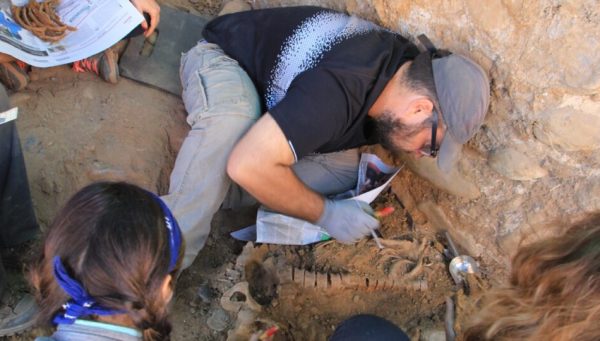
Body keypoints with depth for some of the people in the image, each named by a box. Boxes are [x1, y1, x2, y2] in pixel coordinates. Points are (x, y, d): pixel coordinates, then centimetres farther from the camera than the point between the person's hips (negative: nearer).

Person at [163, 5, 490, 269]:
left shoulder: (409, 66, -15)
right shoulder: (340, 91, -42)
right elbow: (248, 166, -45)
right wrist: (325, 213, -33)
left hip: (276, 95, 7)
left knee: (344, 169, -14)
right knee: (232, 122, -41)